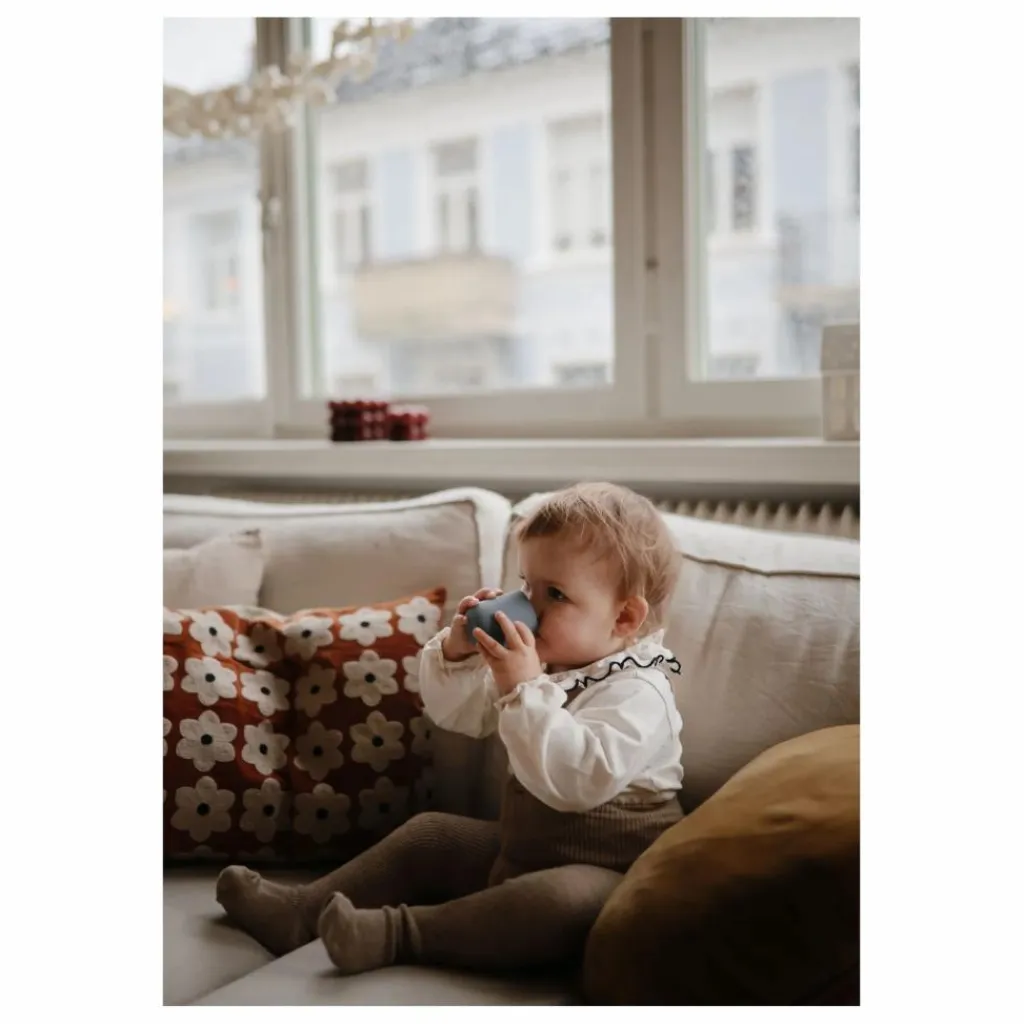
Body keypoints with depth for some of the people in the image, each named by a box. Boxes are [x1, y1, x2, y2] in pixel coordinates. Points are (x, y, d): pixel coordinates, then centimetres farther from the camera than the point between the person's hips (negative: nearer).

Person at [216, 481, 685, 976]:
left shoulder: (637, 693, -21)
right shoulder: (541, 663, 6)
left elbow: (580, 779, -36)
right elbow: (453, 711, 14)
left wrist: (523, 690, -35)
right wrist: (457, 650, -6)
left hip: (605, 872, -9)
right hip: (522, 847, 9)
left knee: (566, 900, -39)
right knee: (429, 833, 13)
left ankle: (397, 933, -35)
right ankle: (302, 909, 9)